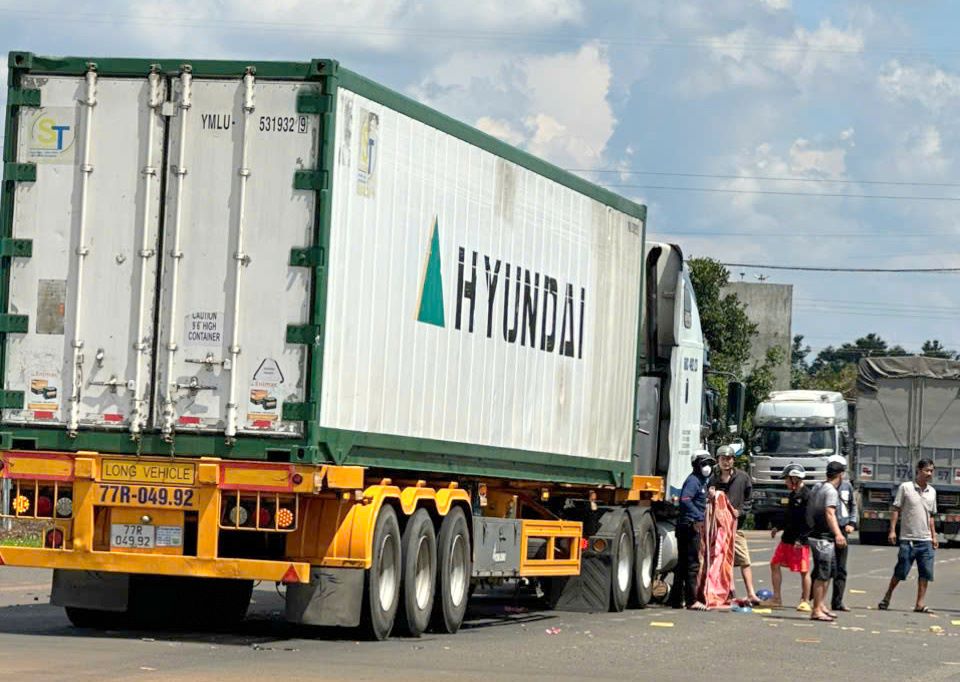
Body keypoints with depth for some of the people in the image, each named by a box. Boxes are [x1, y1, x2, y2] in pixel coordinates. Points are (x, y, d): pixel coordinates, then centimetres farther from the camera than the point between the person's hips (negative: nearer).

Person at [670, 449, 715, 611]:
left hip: (693, 526, 10)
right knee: (692, 564, -9)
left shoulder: (701, 481, 20)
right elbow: (685, 499, -26)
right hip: (690, 526, -10)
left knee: (683, 564, 13)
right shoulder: (693, 480, -11)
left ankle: (677, 599, 17)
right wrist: (698, 517, -29)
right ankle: (692, 600, -9)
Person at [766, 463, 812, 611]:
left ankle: (805, 601, 10)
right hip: (787, 538, 9)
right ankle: (776, 598, 17)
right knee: (775, 564, 9)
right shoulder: (793, 495, 13)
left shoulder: (806, 496, -16)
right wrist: (778, 528, 19)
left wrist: (801, 539, -22)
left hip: (801, 541, -9)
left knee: (804, 571, 1)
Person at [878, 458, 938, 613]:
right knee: (900, 571, 0)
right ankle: (887, 598, 17)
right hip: (908, 539, -5)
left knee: (925, 573, -1)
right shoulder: (905, 487, -4)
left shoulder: (932, 491, 11)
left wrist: (934, 536, 14)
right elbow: (896, 510, -2)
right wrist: (892, 530, -9)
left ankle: (920, 604, 4)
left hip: (926, 540, 5)